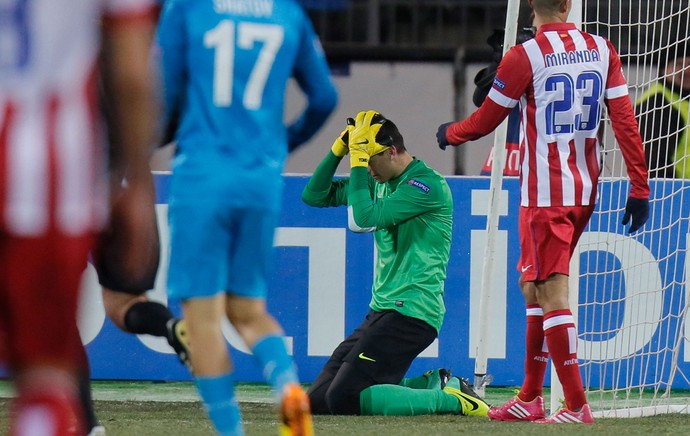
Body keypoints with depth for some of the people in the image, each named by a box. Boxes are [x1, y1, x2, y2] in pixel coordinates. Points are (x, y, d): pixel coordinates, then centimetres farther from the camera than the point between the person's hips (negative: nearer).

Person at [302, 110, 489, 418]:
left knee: (343, 399, -18)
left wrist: (359, 157, -17)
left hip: (411, 313, -10)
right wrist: (340, 149, 3)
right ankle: (435, 385, 8)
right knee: (318, 400, 6)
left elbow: (365, 217, -23)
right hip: (380, 312, 10)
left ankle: (451, 400, -9)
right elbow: (314, 196, 15)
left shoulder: (428, 185, -14)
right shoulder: (378, 181, 13)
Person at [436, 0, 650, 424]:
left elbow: (485, 121, 0)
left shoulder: (524, 57, -11)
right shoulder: (602, 50, 3)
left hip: (545, 194, -6)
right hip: (585, 191, 6)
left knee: (553, 294, -6)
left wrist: (449, 134, 21)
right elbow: (625, 120, 0)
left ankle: (577, 405, -12)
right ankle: (530, 398, 23)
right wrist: (640, 189, 3)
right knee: (533, 288, 17)